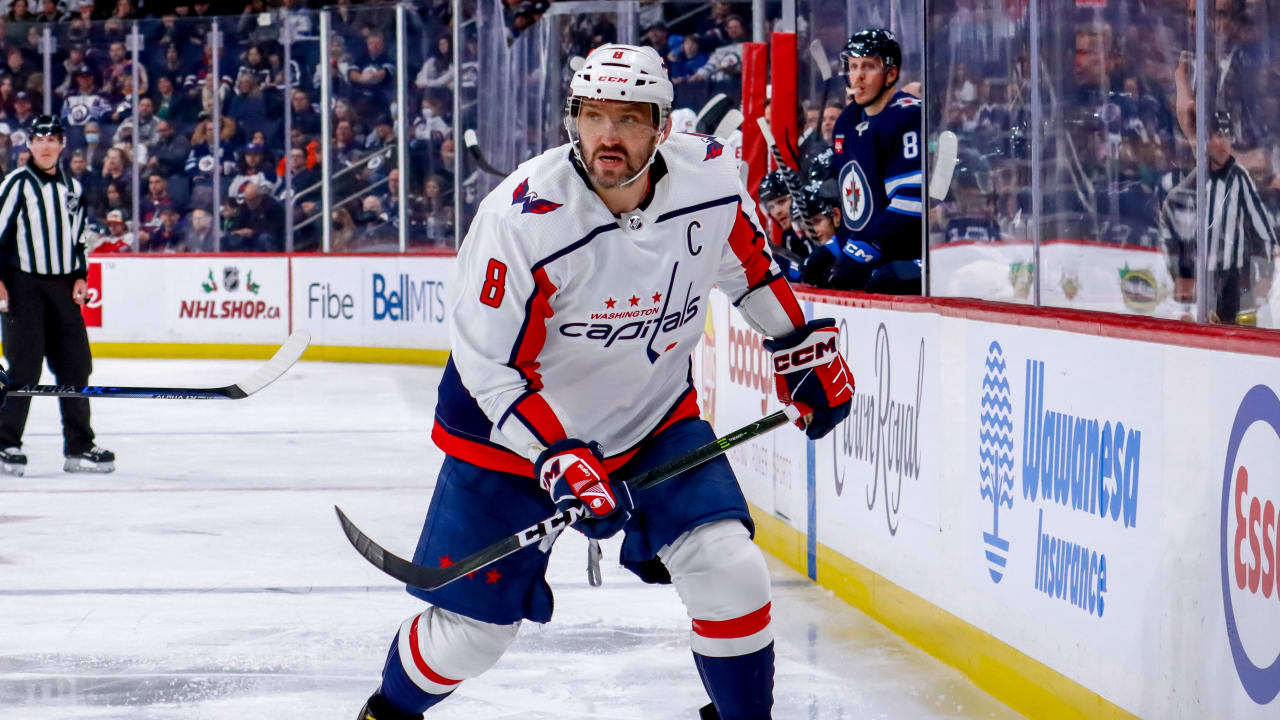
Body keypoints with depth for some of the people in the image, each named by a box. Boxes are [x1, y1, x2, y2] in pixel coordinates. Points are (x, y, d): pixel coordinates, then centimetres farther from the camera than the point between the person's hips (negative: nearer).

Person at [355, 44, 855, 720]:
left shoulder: (712, 179, -16)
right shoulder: (523, 216, -28)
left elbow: (749, 260, 8)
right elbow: (488, 366, -23)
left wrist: (806, 350, 13)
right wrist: (559, 459, -32)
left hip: (653, 417, 3)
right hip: (513, 431, -3)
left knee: (728, 573, -14)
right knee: (471, 629, 4)